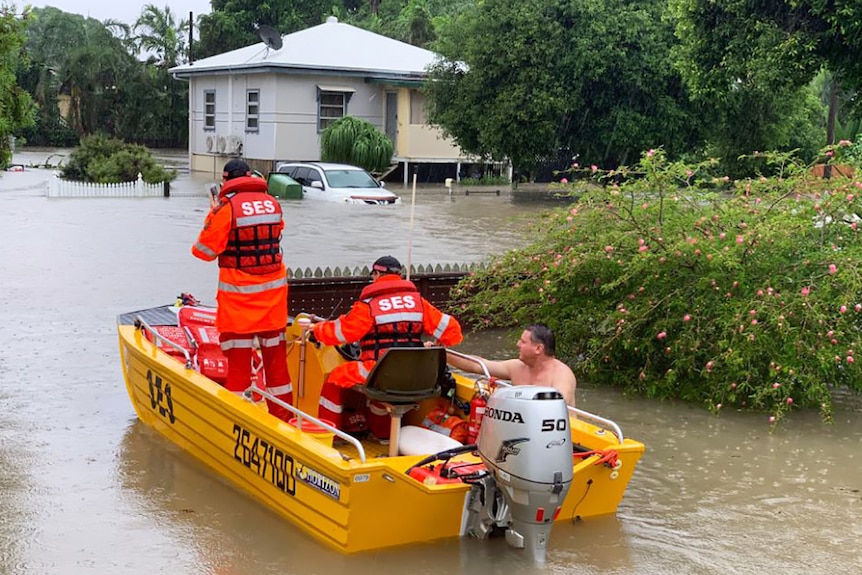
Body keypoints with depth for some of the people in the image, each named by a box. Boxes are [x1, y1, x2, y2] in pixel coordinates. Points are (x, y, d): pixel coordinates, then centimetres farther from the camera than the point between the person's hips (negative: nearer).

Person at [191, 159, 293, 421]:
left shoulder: (227, 206, -11)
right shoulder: (273, 203, 3)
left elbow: (204, 251, -9)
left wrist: (213, 214, 4)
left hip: (239, 294, -4)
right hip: (274, 290, 5)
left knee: (238, 358, 4)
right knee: (275, 355, 14)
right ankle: (282, 416, 22)